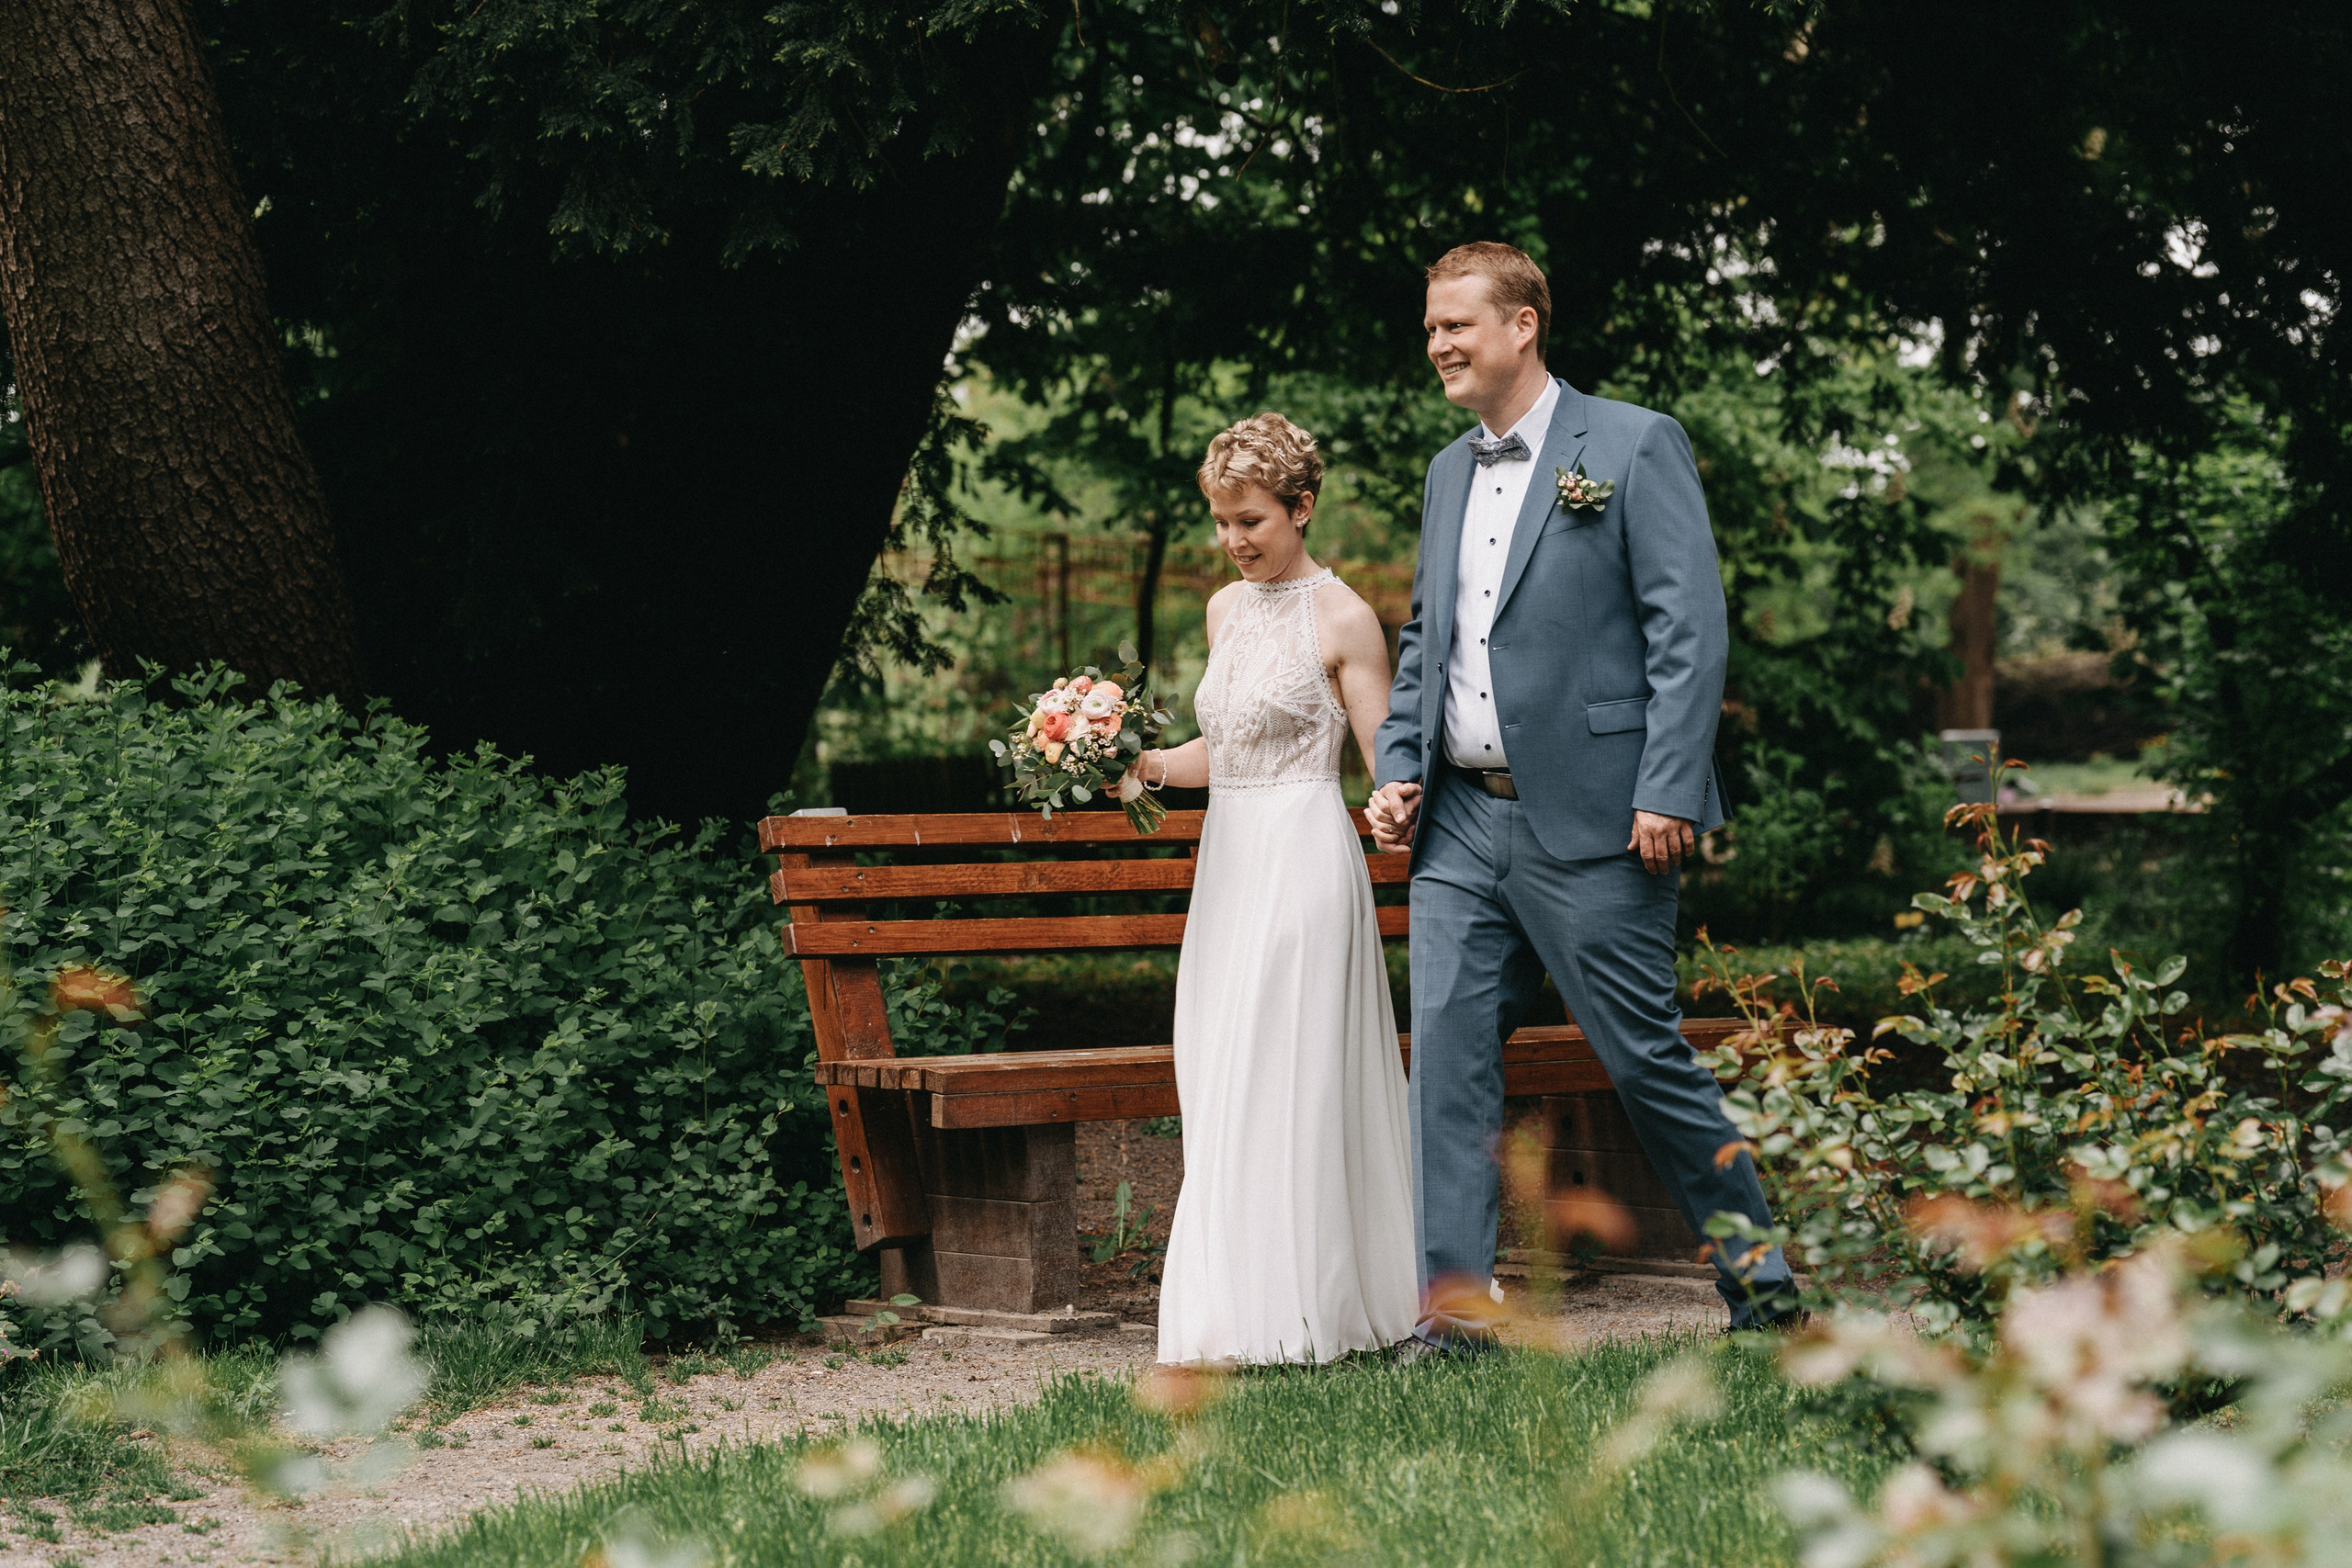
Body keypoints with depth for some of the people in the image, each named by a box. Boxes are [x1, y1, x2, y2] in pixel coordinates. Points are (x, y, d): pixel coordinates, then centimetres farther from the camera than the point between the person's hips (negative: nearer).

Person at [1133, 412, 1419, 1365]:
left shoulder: (1342, 620, -6)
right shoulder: (1227, 609, 15)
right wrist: (1148, 767, 7)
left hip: (1306, 858, -7)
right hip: (1229, 859, 7)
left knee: (1280, 1077, -9)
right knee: (1221, 1075, 5)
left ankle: (1283, 1313, -6)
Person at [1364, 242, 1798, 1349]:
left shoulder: (1633, 446, -4)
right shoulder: (1449, 473, 17)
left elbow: (1691, 628, -9)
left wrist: (1669, 792, -16)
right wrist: (1398, 769, 9)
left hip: (1591, 821, -6)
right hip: (1461, 822, 6)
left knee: (1645, 1055, 0)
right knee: (1447, 1048, -2)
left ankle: (1758, 1277, 16)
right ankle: (1455, 1306, 1)